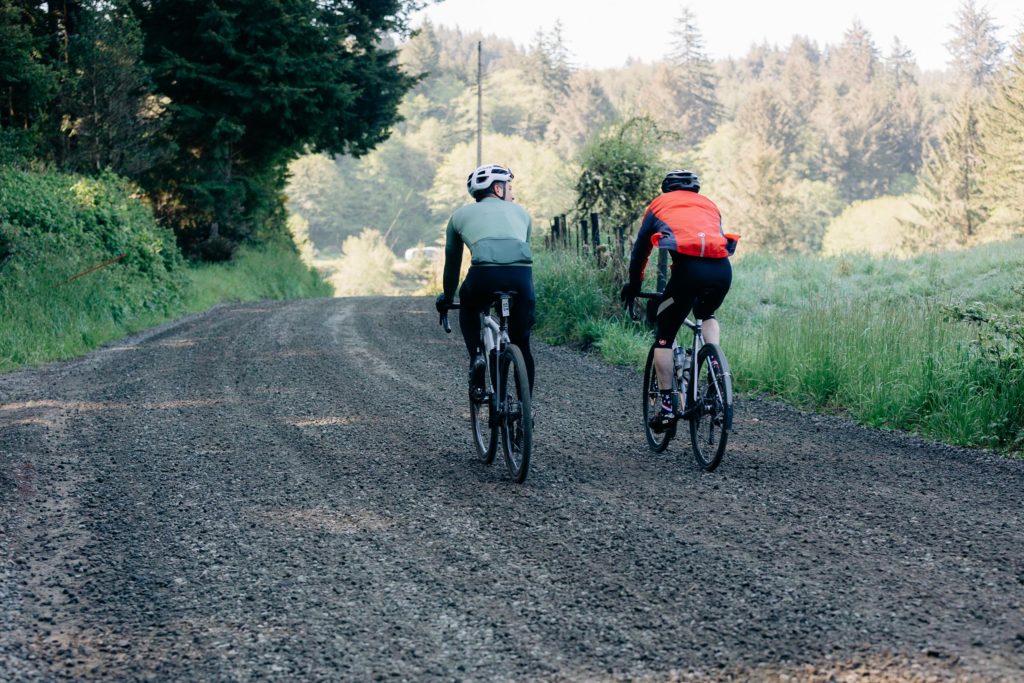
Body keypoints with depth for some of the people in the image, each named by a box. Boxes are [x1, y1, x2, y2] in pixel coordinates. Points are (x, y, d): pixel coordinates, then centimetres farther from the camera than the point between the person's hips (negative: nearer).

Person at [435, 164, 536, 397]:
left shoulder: (461, 215, 29)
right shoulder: (520, 212, 32)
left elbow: (452, 263, 37)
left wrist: (447, 297, 51)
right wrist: (519, 288, 55)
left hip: (484, 273, -1)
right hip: (521, 275, 1)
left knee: (469, 310, 35)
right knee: (522, 346, 18)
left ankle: (476, 357, 12)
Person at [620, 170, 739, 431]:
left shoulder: (661, 204, 28)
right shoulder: (709, 205, 35)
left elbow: (640, 249, 32)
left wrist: (633, 285, 45)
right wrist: (709, 279, 52)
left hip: (688, 267, -3)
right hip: (722, 269, 4)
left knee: (664, 336, 12)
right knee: (707, 315, 35)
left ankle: (666, 404, 6)